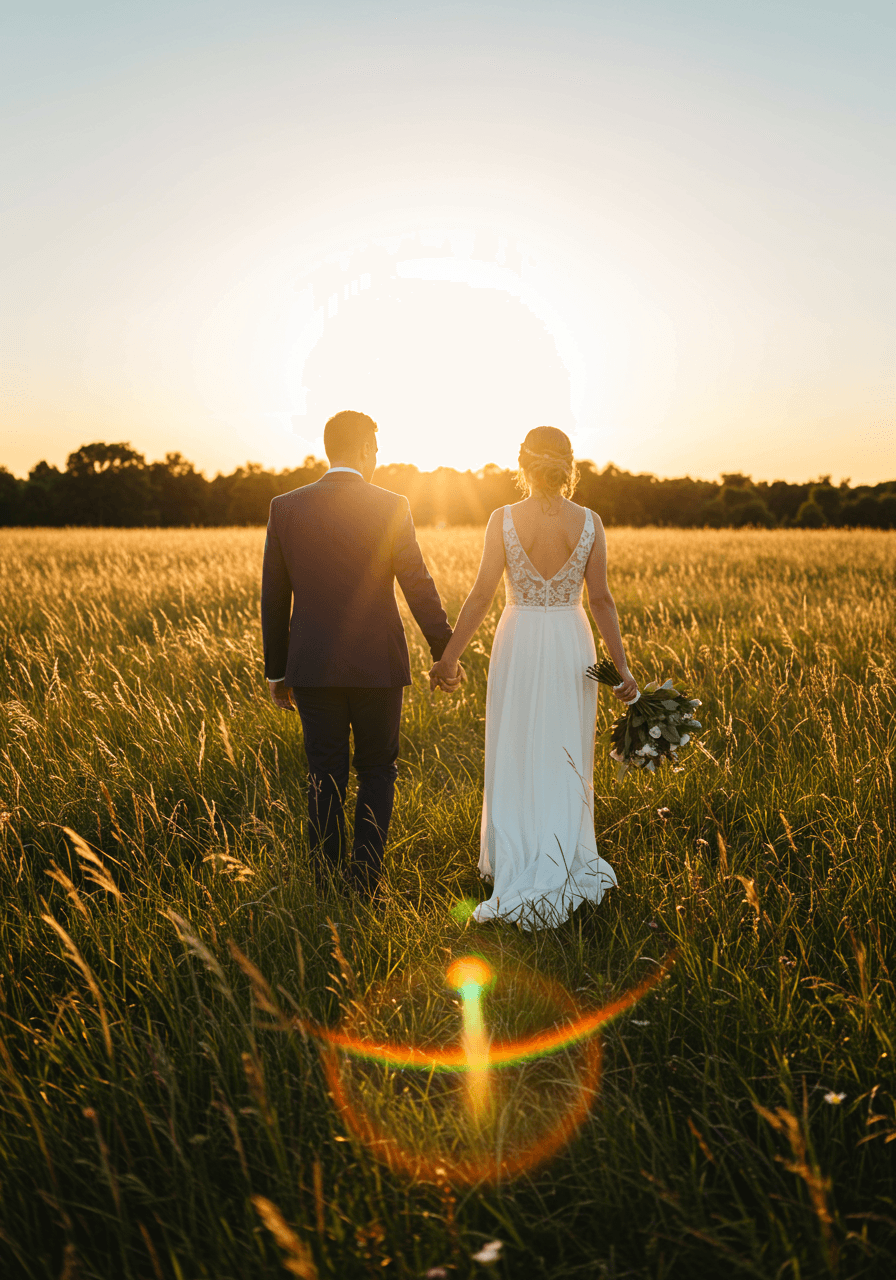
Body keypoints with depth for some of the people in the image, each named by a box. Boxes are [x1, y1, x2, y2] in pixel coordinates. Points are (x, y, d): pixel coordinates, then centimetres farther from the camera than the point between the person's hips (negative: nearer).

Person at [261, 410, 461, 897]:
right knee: (377, 770, 15)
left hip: (313, 668, 2)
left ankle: (327, 889, 13)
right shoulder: (391, 507, -7)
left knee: (325, 779, 10)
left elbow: (273, 596, 4)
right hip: (377, 665, -2)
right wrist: (445, 654, 3)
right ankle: (364, 878, 6)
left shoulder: (285, 507, 1)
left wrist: (276, 671, 12)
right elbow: (419, 587, -7)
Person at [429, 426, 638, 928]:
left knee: (516, 759, 10)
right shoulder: (590, 522, -5)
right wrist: (622, 665, 3)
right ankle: (564, 864, 16)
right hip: (572, 646, 1)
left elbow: (482, 595, -10)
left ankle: (518, 864, 12)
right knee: (566, 760, 12)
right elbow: (601, 599, -4)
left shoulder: (504, 519, -9)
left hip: (519, 644, -1)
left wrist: (449, 657, -3)